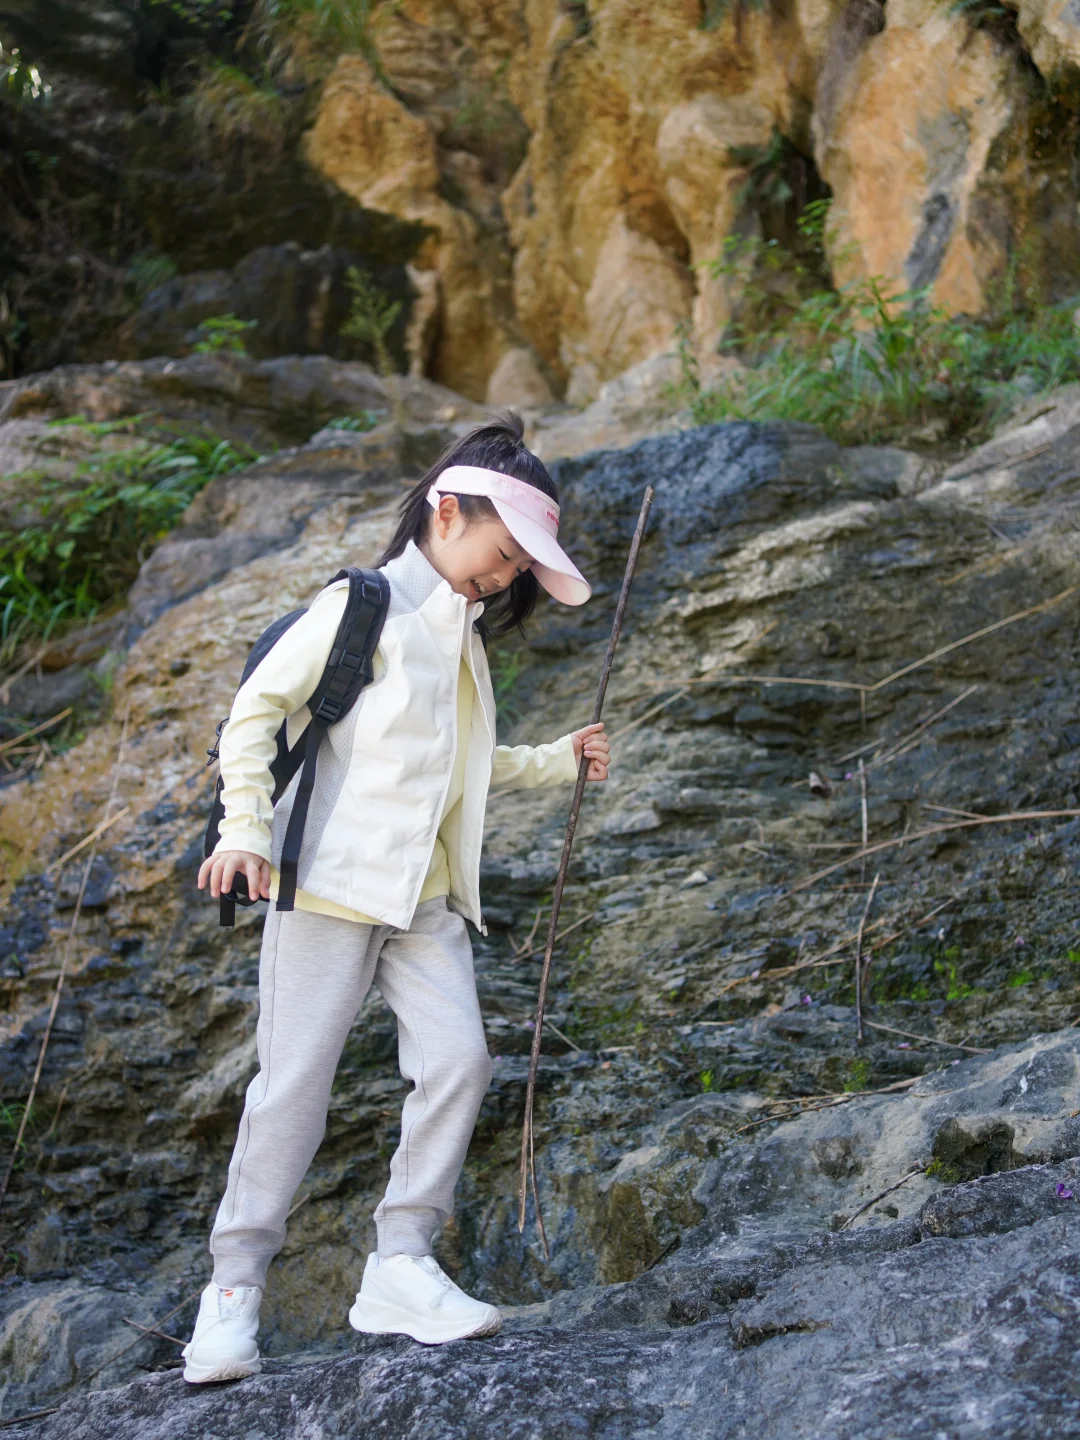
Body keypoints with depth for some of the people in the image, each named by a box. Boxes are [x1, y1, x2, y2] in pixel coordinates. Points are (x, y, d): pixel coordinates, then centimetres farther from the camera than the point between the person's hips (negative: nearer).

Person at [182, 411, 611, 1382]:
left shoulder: (463, 634, 20)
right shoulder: (363, 606, -5)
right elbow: (259, 709, -7)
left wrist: (561, 761, 20)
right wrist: (245, 828, -16)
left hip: (425, 898, 7)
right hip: (334, 880, -7)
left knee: (457, 1057, -8)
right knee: (297, 1078, -6)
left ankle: (401, 1265, -2)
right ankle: (234, 1286, 3)